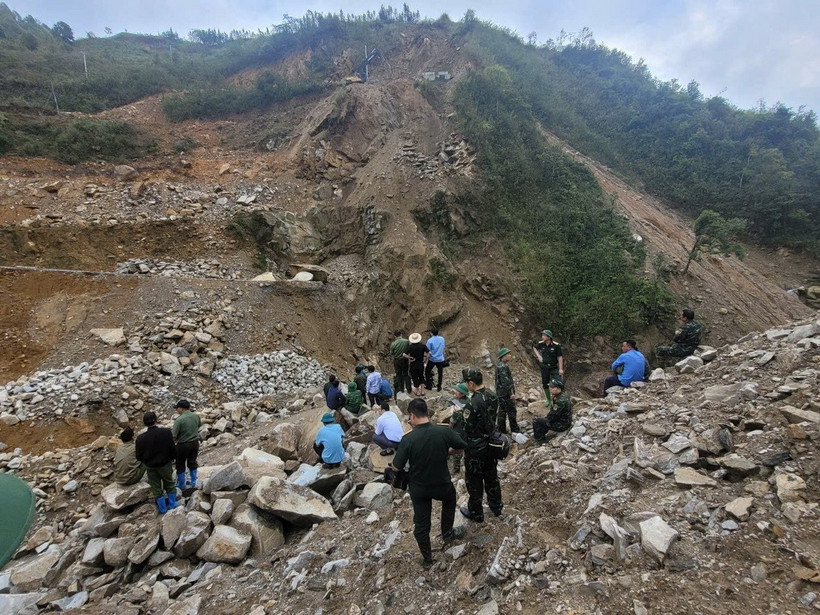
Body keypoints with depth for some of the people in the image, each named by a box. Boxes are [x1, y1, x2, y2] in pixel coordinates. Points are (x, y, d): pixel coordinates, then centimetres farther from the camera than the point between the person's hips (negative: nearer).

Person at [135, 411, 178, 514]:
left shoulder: (141, 438, -19)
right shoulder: (166, 432, -22)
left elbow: (139, 456, -8)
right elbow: (172, 449, -14)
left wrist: (146, 461, 14)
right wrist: (173, 457, 6)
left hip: (150, 467, 1)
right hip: (165, 464, 0)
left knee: (156, 488, 18)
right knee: (169, 485, 22)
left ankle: (162, 508, 31)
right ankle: (172, 505, 32)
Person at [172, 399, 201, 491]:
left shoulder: (179, 419, -24)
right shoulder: (196, 416, -6)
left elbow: (174, 435, -23)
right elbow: (199, 425, 11)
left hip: (183, 445, -5)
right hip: (195, 443, 5)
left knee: (180, 465, 15)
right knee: (192, 463, 22)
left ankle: (181, 486, 27)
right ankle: (193, 483, 31)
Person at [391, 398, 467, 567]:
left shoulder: (408, 439, -25)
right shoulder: (444, 431, -21)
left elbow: (396, 468, -17)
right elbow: (463, 446, -5)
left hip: (419, 489, -1)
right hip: (442, 484, 1)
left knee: (421, 523, 19)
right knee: (449, 500, 34)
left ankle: (427, 558, 36)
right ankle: (447, 533, 50)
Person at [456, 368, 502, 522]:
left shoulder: (472, 404, -31)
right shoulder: (493, 396, -8)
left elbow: (465, 430, -23)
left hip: (475, 449, -7)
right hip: (491, 444, 7)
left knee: (474, 482, 14)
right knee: (492, 476, 25)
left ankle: (476, 513, 31)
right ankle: (496, 506, 44)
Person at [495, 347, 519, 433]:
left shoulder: (499, 365, 10)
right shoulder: (503, 366, -21)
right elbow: (505, 381, -25)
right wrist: (511, 393, -22)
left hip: (500, 393, 10)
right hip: (506, 394, -10)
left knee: (502, 411, 16)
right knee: (512, 411, 0)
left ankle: (501, 429, 25)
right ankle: (515, 430, 8)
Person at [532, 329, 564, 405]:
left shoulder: (556, 345, -17)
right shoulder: (541, 344, -6)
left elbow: (560, 357, -15)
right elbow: (534, 348, 16)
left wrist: (560, 369, -18)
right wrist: (538, 356, 3)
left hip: (554, 368, -4)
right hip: (544, 368, 4)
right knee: (545, 384, 12)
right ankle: (549, 399, 31)